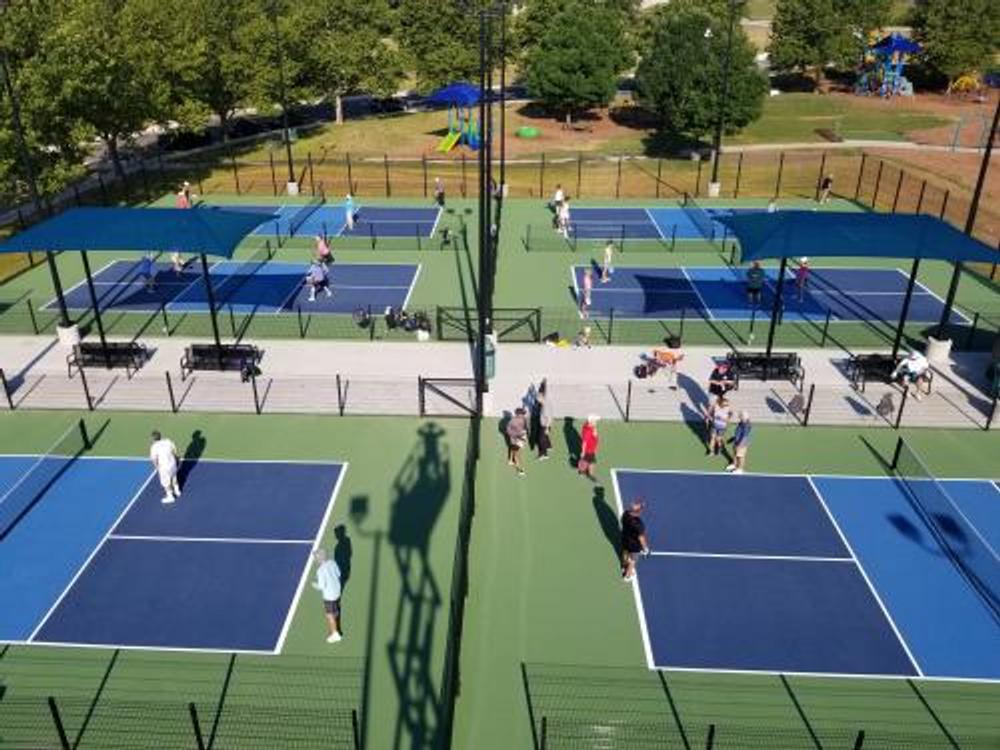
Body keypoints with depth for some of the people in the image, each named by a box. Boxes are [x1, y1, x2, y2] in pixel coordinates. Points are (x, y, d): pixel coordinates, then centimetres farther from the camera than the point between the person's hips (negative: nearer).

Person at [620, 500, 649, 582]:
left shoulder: (626, 513, -25)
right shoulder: (638, 523, -42)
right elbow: (641, 537, -26)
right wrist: (645, 548, -8)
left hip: (625, 538, 6)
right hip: (634, 544, -6)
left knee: (625, 553, 35)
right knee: (632, 560, 24)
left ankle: (624, 567, 64)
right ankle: (627, 576, 50)